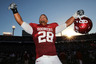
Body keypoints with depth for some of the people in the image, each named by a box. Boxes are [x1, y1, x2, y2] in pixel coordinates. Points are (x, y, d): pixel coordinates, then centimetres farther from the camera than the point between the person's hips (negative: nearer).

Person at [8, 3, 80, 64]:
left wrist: (75, 15, 31)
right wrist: (15, 11, 13)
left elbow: (66, 24, 27)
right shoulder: (34, 27, 16)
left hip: (54, 58, 2)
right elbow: (21, 22, 18)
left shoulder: (53, 27, 20)